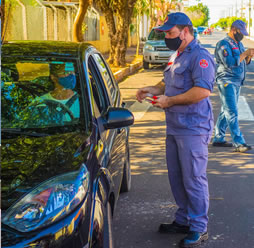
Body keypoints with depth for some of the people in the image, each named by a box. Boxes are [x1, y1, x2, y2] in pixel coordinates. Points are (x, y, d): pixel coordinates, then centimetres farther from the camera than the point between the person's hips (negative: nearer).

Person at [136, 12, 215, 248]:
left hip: (193, 129, -9)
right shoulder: (176, 57, 16)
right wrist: (152, 90, 7)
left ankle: (199, 229, 9)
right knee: (176, 178, 16)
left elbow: (203, 90, -25)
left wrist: (169, 101, -20)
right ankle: (183, 220, 30)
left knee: (194, 180, -2)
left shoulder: (199, 56, -15)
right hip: (174, 128, 10)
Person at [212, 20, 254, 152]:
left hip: (237, 82, 9)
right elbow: (229, 63, -23)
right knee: (232, 113, -11)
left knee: (226, 111, 13)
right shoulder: (223, 44, -12)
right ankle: (239, 143, -14)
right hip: (227, 81, -9)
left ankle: (218, 139, 21)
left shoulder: (238, 44, 17)